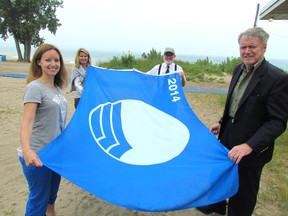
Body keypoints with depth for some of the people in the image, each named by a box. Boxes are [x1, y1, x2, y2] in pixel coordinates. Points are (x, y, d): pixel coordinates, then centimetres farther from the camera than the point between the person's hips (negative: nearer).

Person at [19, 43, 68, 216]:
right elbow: (27, 121, -28)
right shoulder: (35, 88, -16)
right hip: (39, 154, -7)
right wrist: (27, 150, -43)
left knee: (52, 193, 24)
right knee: (39, 199, 6)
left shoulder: (57, 88, 7)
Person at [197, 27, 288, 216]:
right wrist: (222, 123, 10)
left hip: (252, 149, -7)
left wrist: (249, 145, -31)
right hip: (228, 139, 7)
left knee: (243, 193, 14)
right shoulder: (240, 69, 2)